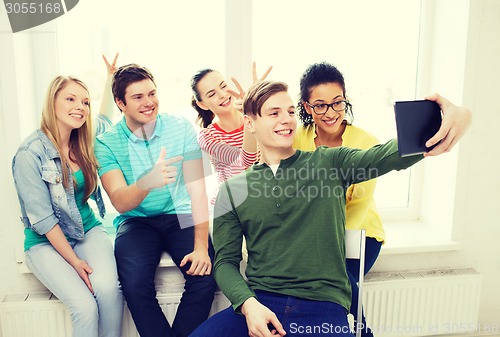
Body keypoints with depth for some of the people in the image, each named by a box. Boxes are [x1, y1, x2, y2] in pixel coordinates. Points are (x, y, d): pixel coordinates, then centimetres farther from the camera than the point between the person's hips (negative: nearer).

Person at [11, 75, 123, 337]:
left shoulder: (84, 142, 1)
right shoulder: (30, 154, -16)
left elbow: (106, 120, 26)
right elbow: (42, 219, -15)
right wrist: (75, 261, -16)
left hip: (88, 230, 4)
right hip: (46, 241, -4)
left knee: (108, 288, -26)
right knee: (85, 306, -26)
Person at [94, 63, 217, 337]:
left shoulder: (181, 128, -6)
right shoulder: (106, 143, -7)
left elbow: (197, 190, -9)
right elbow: (119, 203, -18)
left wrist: (201, 245, -19)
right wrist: (147, 182, -41)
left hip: (180, 215, 1)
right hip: (136, 221, 0)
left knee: (205, 276, -24)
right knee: (135, 284, -27)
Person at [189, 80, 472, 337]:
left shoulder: (330, 164, 6)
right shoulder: (233, 190, 8)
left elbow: (389, 155, -11)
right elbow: (226, 261, 5)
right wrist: (248, 304, -14)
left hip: (323, 307, 0)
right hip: (258, 304, 1)